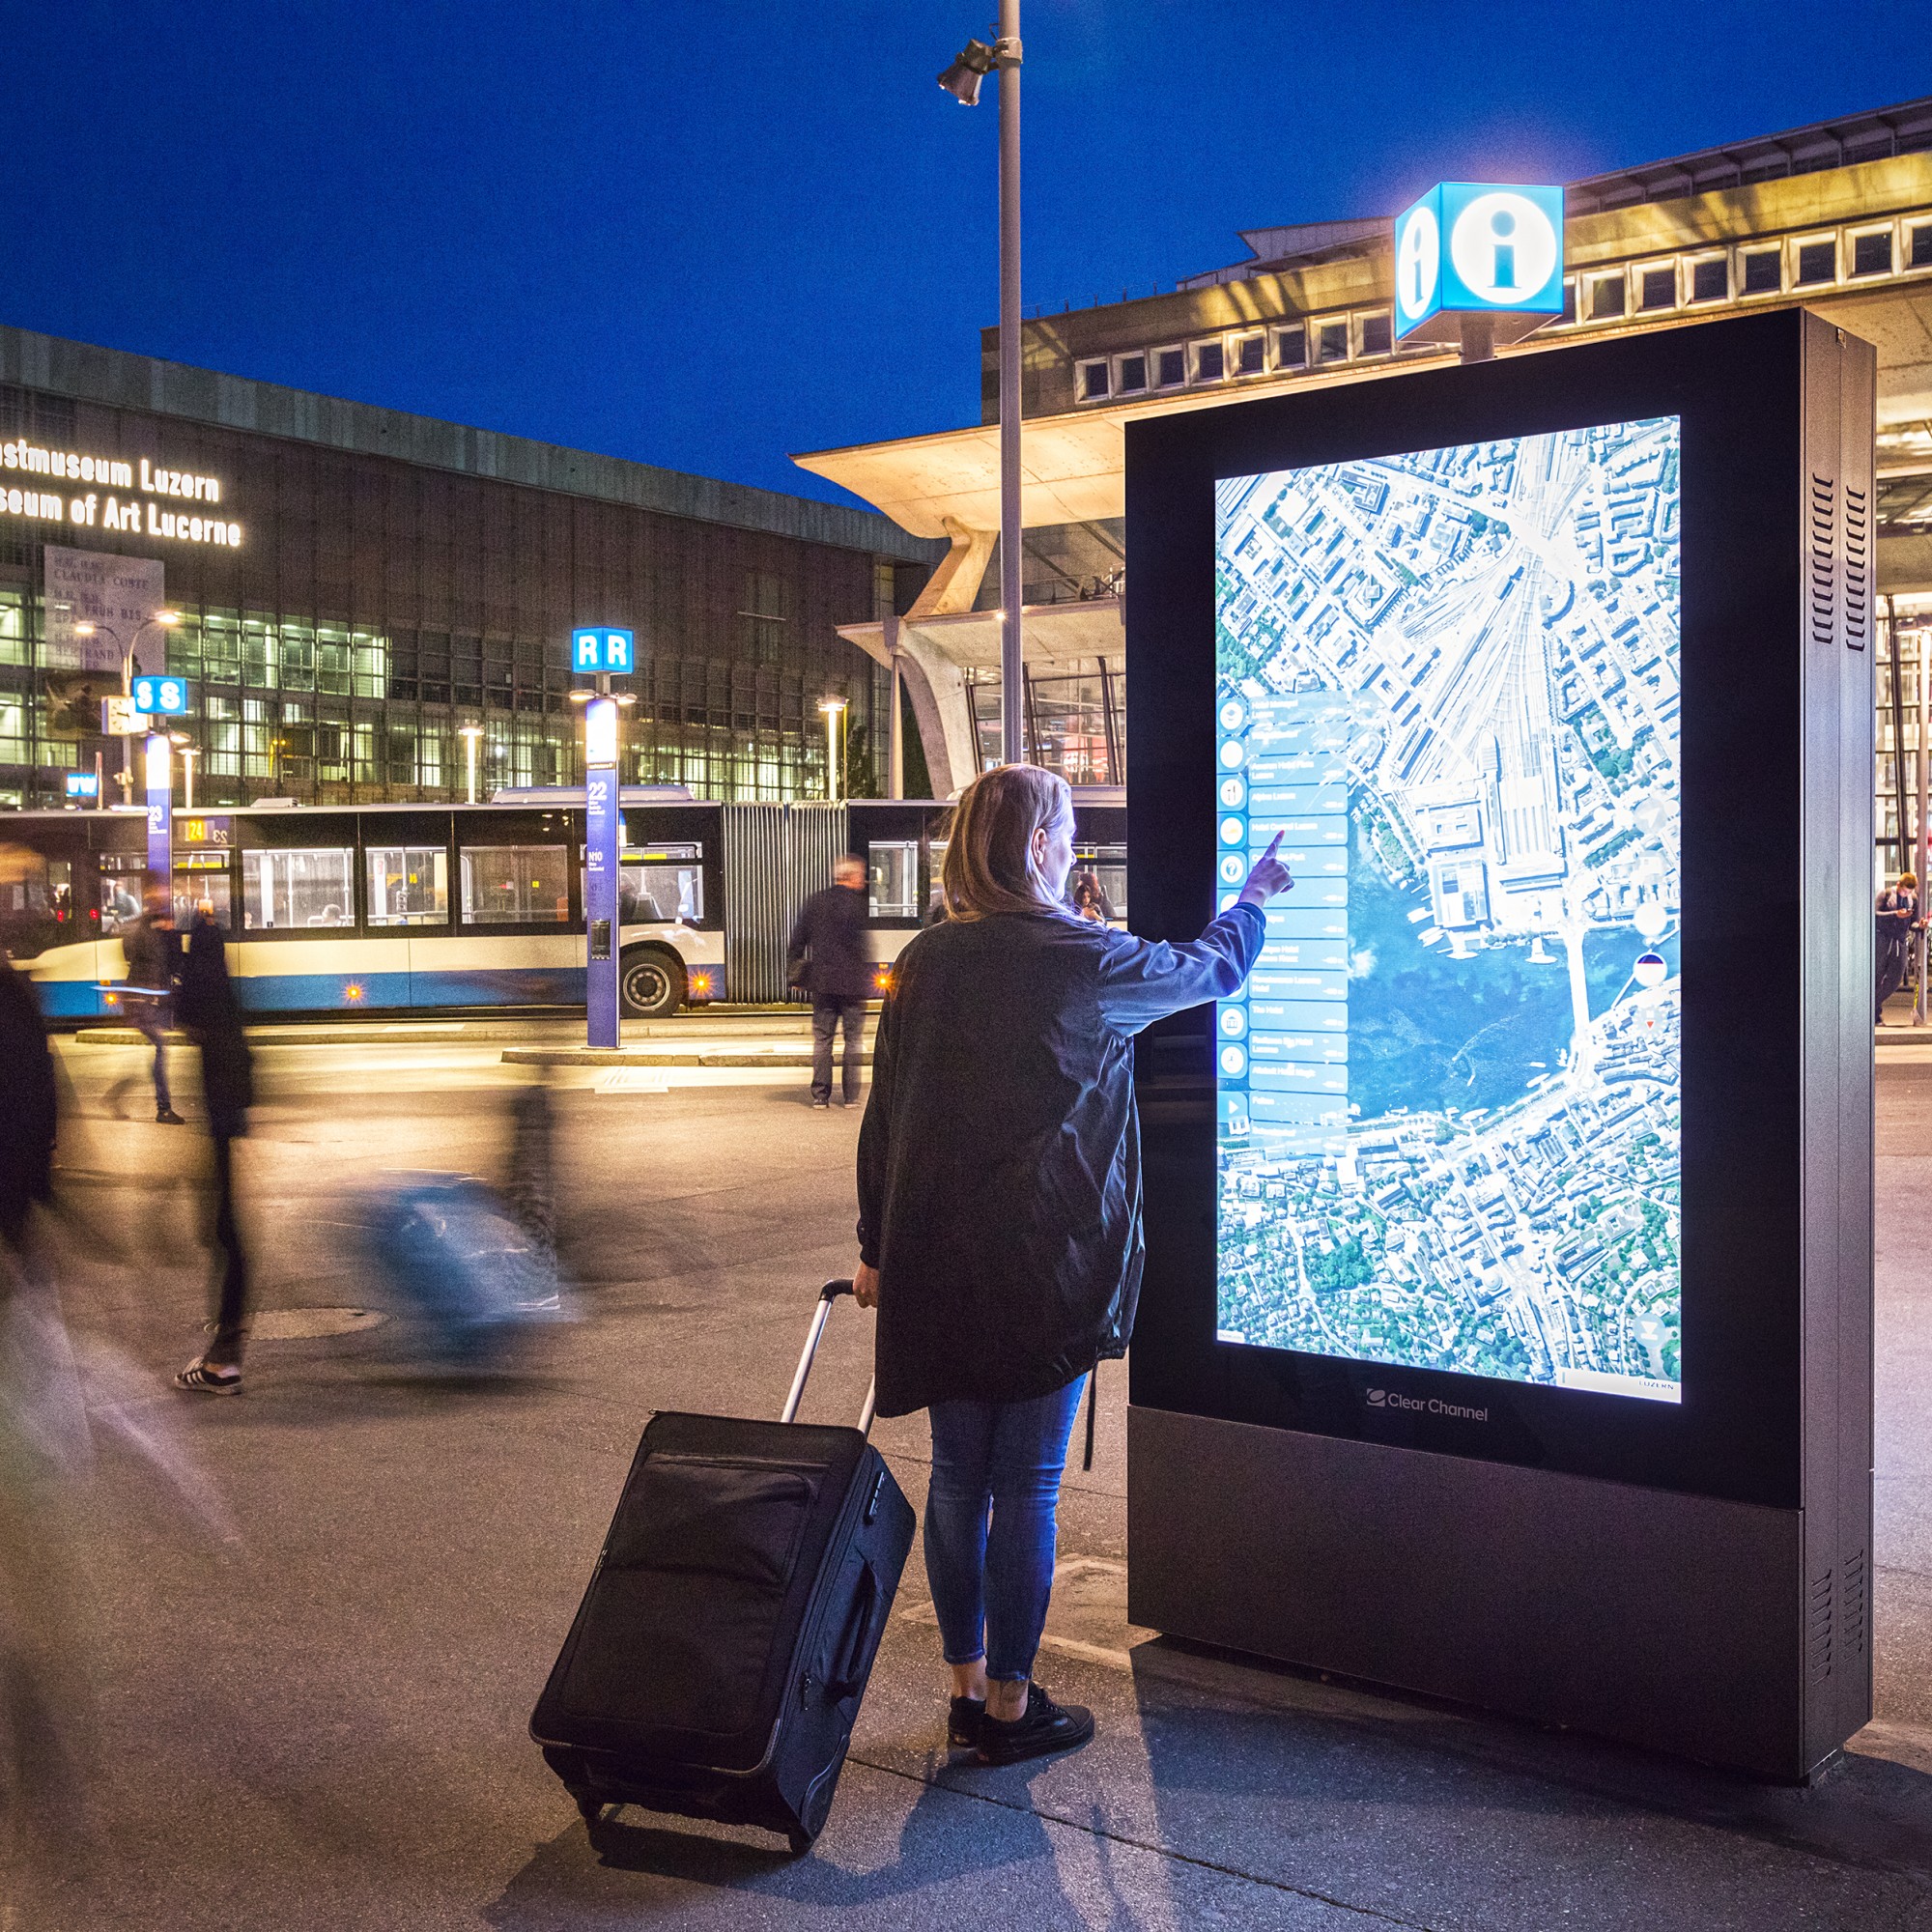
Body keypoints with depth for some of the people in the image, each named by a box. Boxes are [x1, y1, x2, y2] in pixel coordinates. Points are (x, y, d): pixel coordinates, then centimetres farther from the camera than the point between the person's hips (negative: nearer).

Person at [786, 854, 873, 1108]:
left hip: (822, 982, 4)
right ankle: (850, 1095, 5)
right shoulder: (855, 903, -9)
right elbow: (861, 945, -12)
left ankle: (820, 1095, 6)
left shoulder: (814, 902, 6)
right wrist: (868, 977, -5)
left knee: (822, 1039, 8)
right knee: (853, 1039, 5)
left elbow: (797, 941, 8)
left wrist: (793, 972, 15)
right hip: (852, 982, -4)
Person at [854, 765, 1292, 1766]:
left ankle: (966, 1686, 25)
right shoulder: (1079, 958, -11)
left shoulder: (923, 961, 3)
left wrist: (877, 1248, 17)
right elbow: (1212, 970, 6)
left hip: (934, 1262, 5)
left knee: (957, 1476, 14)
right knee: (1025, 1485, 4)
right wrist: (1253, 901, 27)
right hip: (1043, 1265, -5)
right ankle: (1010, 1704, 15)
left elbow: (884, 1114, 8)